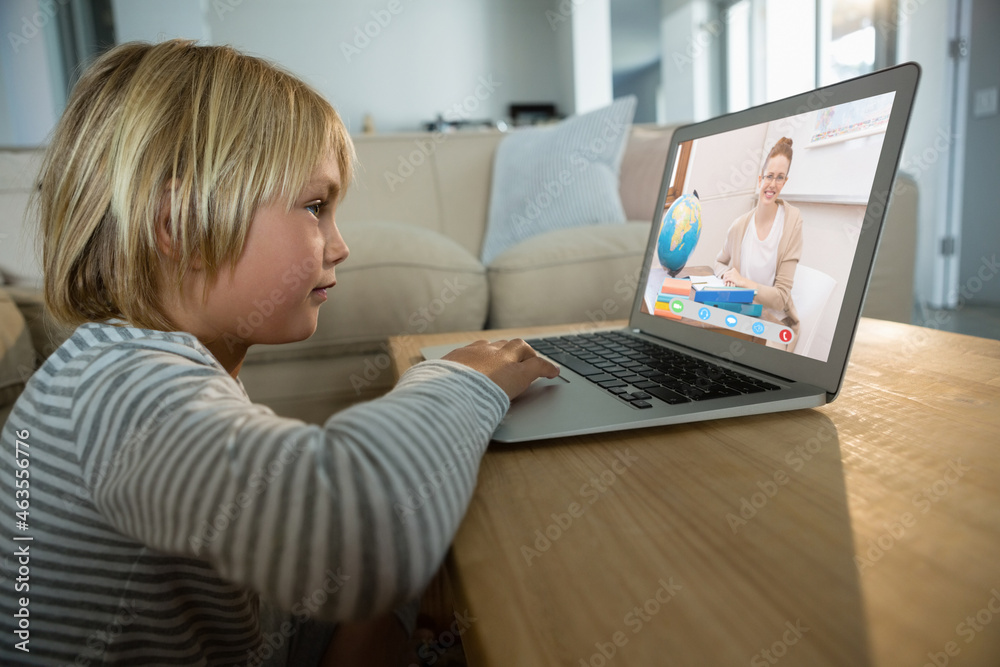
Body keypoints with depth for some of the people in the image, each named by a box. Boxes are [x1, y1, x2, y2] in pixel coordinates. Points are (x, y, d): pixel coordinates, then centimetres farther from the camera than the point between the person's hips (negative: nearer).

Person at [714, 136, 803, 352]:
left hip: (774, 323, -3)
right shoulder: (740, 225, -4)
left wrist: (743, 281, -20)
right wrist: (727, 276, -5)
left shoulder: (792, 220, -11)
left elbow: (781, 297, -10)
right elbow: (720, 262, 17)